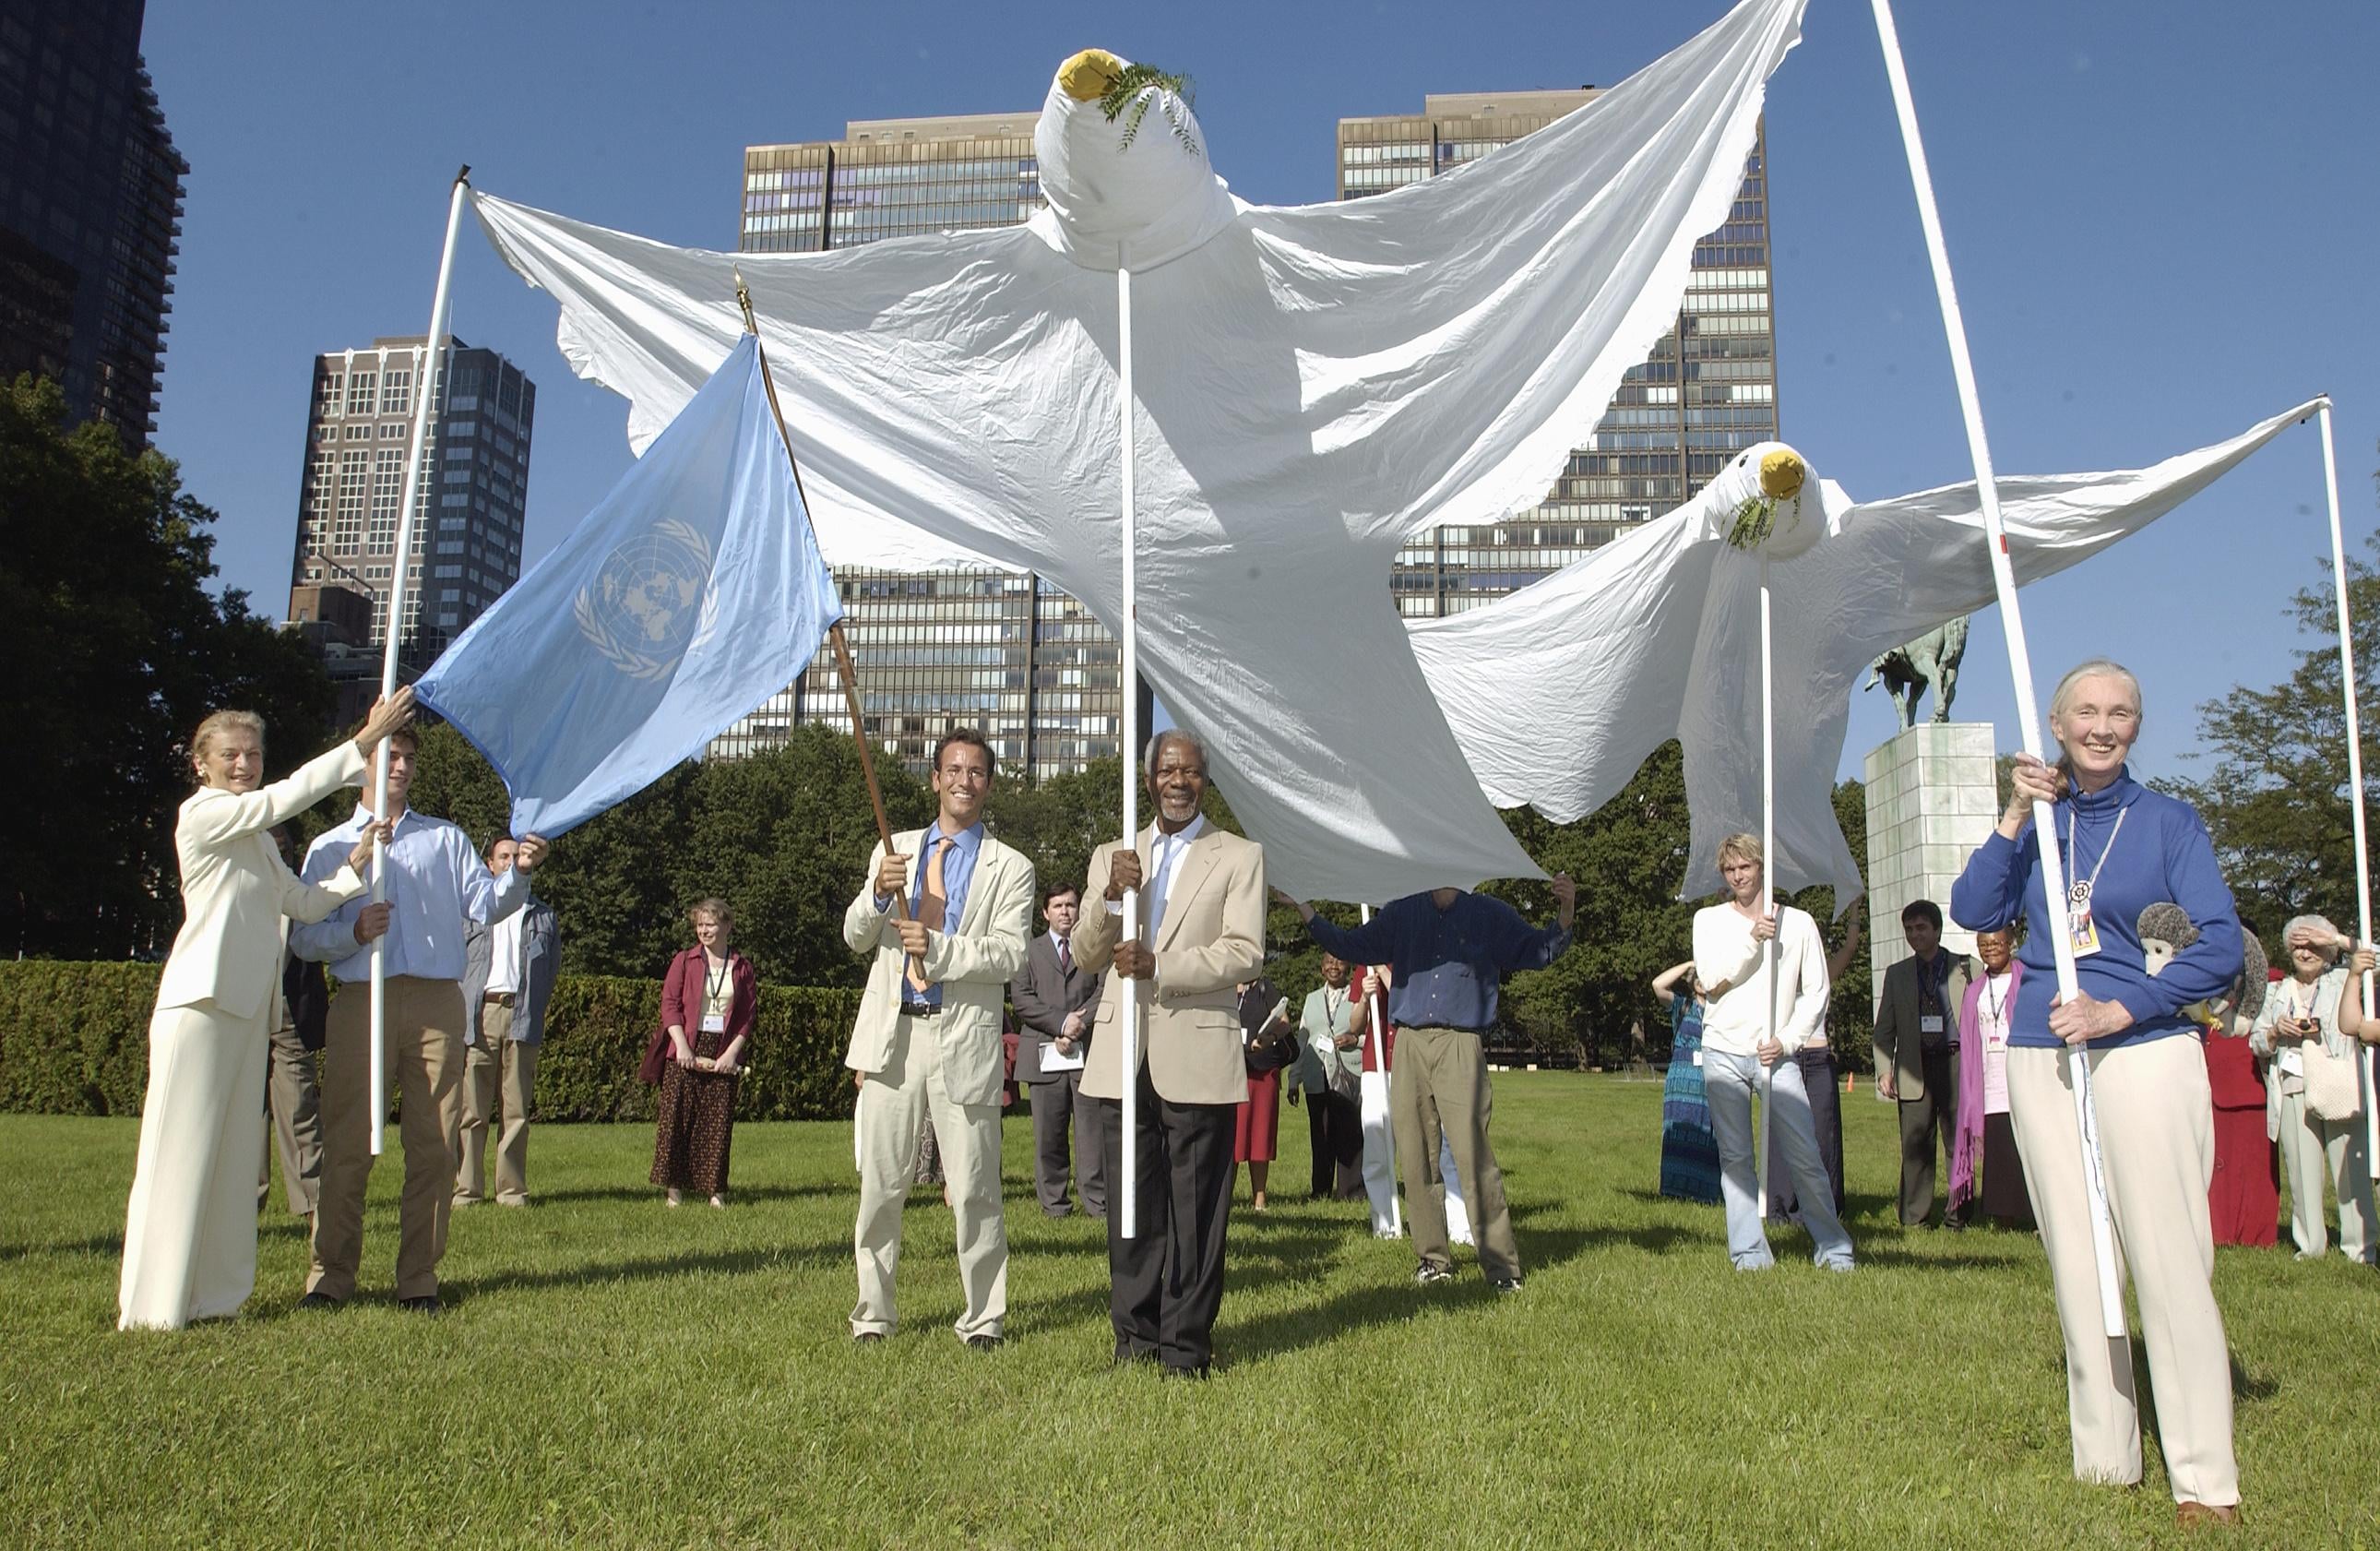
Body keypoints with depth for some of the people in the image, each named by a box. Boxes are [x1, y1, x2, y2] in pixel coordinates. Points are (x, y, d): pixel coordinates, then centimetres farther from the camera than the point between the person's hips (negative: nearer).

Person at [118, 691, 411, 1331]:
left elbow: (305, 903, 15)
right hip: (201, 1002, -8)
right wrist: (367, 738, -17)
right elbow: (290, 795, -16)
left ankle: (214, 1296, 15)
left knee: (233, 1155, 8)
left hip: (249, 1008, 8)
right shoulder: (202, 813, -5)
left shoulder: (257, 838, 20)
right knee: (180, 1152, -5)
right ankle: (153, 1306, 2)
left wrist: (354, 862, 0)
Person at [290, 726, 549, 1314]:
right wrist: (355, 931, -12)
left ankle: (419, 1278, 6)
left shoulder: (445, 838, 20)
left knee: (434, 1145, -1)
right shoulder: (330, 847, 18)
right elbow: (304, 938, 7)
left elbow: (487, 906, 5)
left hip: (437, 1003, 1)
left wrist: (518, 873, -14)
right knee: (348, 1144, -3)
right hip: (361, 1001, 0)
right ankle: (331, 1275, 7)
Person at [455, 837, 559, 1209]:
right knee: (472, 1109, -4)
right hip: (478, 1013, -1)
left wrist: (534, 1006, 7)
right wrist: (458, 1011, 0)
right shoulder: (470, 909, 15)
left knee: (517, 1109, 1)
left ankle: (512, 1189, 5)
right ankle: (466, 1188, 2)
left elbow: (553, 964, 18)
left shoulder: (542, 915, 18)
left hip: (522, 1016, 1)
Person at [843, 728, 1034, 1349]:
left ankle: (983, 1317, 13)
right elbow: (855, 939, 12)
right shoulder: (892, 851, 16)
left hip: (964, 1037, -2)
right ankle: (873, 1313, 20)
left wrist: (938, 947, -18)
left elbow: (1010, 953, -6)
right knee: (880, 1182, 7)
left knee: (973, 1187, 0)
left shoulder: (1010, 869, 7)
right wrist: (879, 895, -8)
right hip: (893, 1029, 3)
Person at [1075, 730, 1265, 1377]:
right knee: (1131, 1204, 8)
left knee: (1196, 1207, 0)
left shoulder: (1239, 857, 5)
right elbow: (1084, 953, 10)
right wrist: (1111, 896, -9)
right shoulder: (1112, 858, 16)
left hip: (1197, 1054, -3)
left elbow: (1246, 952, -6)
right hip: (1122, 1056, 3)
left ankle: (1187, 1342, 9)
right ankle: (1136, 1335, 19)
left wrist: (1159, 966, -17)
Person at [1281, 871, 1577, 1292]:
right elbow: (1349, 945, 20)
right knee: (1416, 1159, 4)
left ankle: (1501, 1265, -6)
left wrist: (1565, 911, -10)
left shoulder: (1490, 915, 8)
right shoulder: (1401, 913, 15)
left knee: (1473, 1157, -12)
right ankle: (1432, 1258, 14)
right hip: (1410, 1046, 4)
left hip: (1461, 1048, -3)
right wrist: (1303, 907, 14)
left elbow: (1540, 950, 7)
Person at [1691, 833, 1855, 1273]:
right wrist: (1752, 939, -13)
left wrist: (1787, 1040, -5)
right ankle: (1750, 1253, 7)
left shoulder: (1798, 922, 7)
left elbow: (1816, 992, 6)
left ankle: (1833, 1248, 11)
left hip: (1778, 1056, -1)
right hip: (1724, 1054, 1)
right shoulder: (1709, 919, 9)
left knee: (1805, 1155, -3)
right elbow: (1711, 977, -5)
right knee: (1735, 1158, 1)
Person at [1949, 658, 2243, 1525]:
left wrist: (2122, 1010, -14)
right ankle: (2104, 1460, 17)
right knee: (2075, 1264, 7)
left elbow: (2222, 946, -5)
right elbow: (1973, 912, -1)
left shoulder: (2168, 821, 2)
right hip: (2041, 1060, 4)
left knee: (2169, 1262, -7)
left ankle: (2205, 1478, 2)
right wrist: (2016, 818, -8)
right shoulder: (2039, 820, 11)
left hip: (2146, 1056, -3)